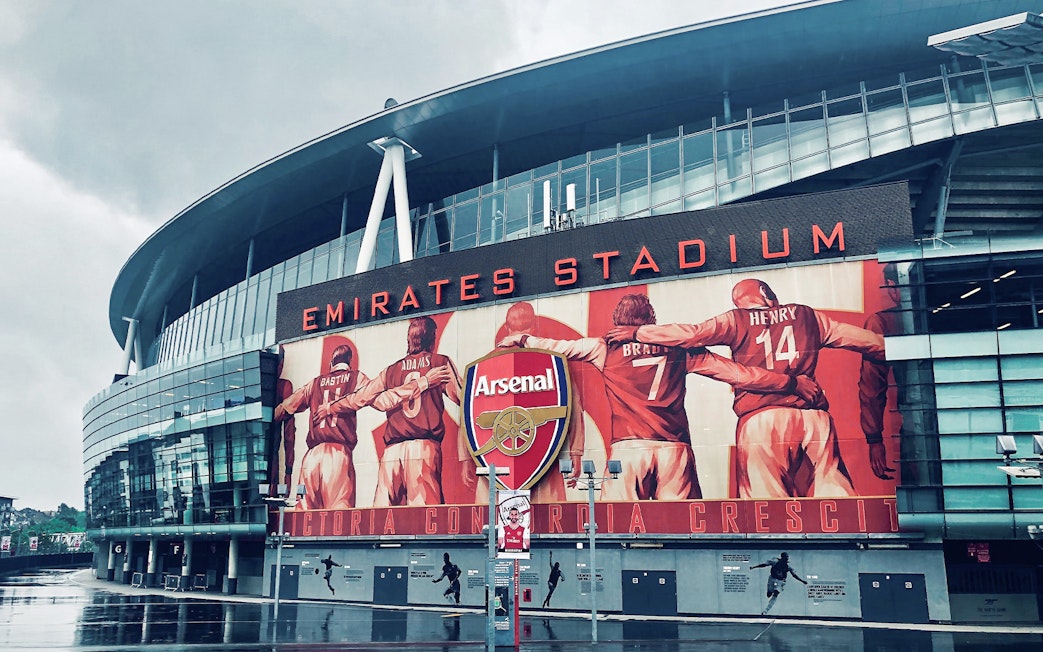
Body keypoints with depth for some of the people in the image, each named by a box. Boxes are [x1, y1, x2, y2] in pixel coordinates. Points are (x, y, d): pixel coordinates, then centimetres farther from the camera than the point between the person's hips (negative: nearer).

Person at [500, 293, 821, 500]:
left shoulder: (606, 349, 9)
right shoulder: (677, 347, 12)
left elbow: (559, 346, 21)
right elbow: (733, 371, 11)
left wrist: (522, 340, 39)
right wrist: (790, 381, 17)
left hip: (629, 448, -1)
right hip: (675, 449, 1)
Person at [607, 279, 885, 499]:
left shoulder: (737, 320, 10)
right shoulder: (806, 315, 17)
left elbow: (692, 333, -1)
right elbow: (864, 339, 20)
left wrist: (637, 333, 6)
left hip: (761, 419, -2)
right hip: (814, 417, 3)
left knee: (766, 498, -1)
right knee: (833, 494, 4)